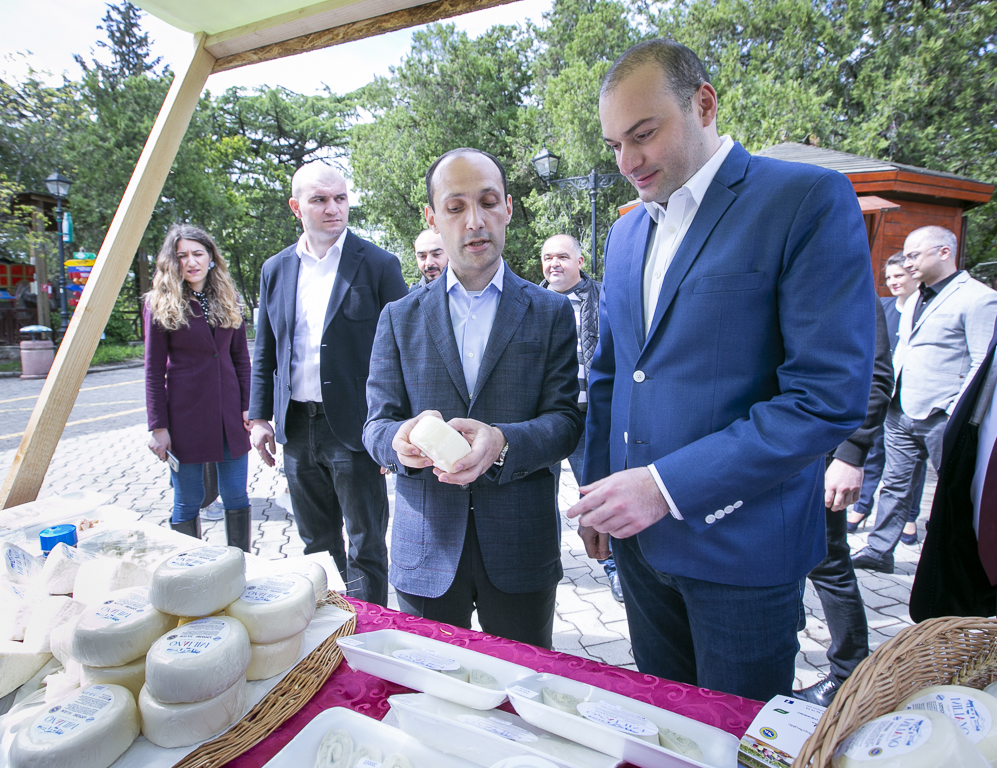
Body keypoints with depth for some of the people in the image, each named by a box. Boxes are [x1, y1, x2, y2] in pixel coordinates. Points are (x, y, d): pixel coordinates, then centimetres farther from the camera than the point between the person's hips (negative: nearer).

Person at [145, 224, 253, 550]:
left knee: (236, 496, 8)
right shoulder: (160, 304, -1)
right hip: (185, 414, -3)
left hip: (229, 413, 3)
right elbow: (154, 370, -3)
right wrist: (158, 426, -7)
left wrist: (249, 406, 3)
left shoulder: (228, 300, 9)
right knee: (188, 502, 6)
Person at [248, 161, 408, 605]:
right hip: (296, 428, 5)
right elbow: (265, 352, 15)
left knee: (365, 547, 6)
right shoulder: (275, 270, 9)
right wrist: (259, 416, 9)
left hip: (355, 427, -5)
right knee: (316, 544, 19)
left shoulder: (378, 265, -5)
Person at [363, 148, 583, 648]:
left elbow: (565, 420, -5)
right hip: (424, 549, 1)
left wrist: (503, 442, -25)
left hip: (521, 550, 0)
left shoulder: (551, 313, 1)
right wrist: (400, 439, -22)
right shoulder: (399, 318, 5)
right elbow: (376, 424, 2)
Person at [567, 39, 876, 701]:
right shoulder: (627, 231, 10)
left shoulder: (811, 200, -11)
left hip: (742, 548, -5)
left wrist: (668, 486, -22)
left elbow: (831, 396, -19)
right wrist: (599, 489, 9)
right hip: (639, 537, 6)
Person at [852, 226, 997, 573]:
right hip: (901, 412, 7)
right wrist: (887, 393, 11)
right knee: (895, 482, 12)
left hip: (941, 417, -7)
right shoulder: (915, 301, 16)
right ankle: (878, 552, 20)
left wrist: (957, 410, -19)